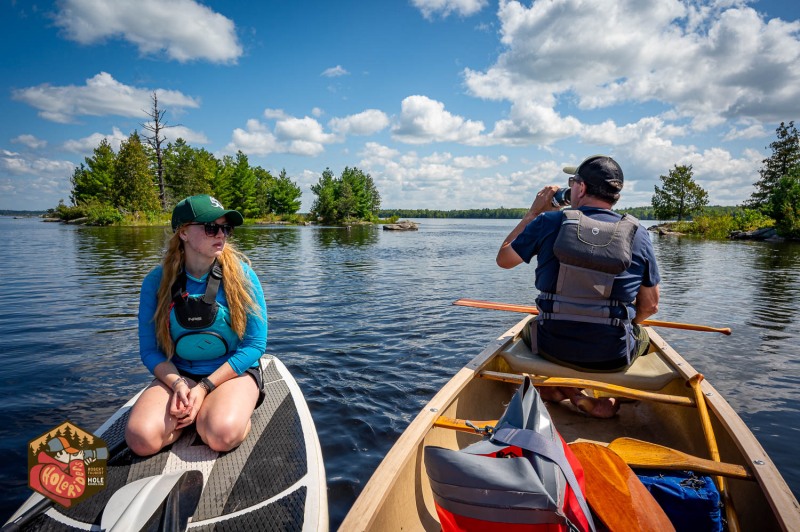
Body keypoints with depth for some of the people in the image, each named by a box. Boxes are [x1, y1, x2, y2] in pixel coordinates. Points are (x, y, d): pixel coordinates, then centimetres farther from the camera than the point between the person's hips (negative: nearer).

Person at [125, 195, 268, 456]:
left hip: (233, 371, -2)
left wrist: (204, 389, -16)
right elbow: (149, 350, -1)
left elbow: (256, 343, -11)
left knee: (221, 435, -30)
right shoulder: (157, 281, -5)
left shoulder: (241, 274, -10)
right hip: (177, 374, 3)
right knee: (141, 439, -21)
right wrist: (178, 384, -20)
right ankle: (195, 411, 6)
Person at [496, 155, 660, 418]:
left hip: (552, 349, 0)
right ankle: (611, 399, 16)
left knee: (530, 329, 35)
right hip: (614, 356, 1)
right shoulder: (638, 234, -3)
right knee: (641, 335, 35)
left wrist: (533, 212, 14)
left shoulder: (550, 222, -9)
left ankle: (561, 388, 14)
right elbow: (649, 307, 3)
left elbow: (503, 259, 7)